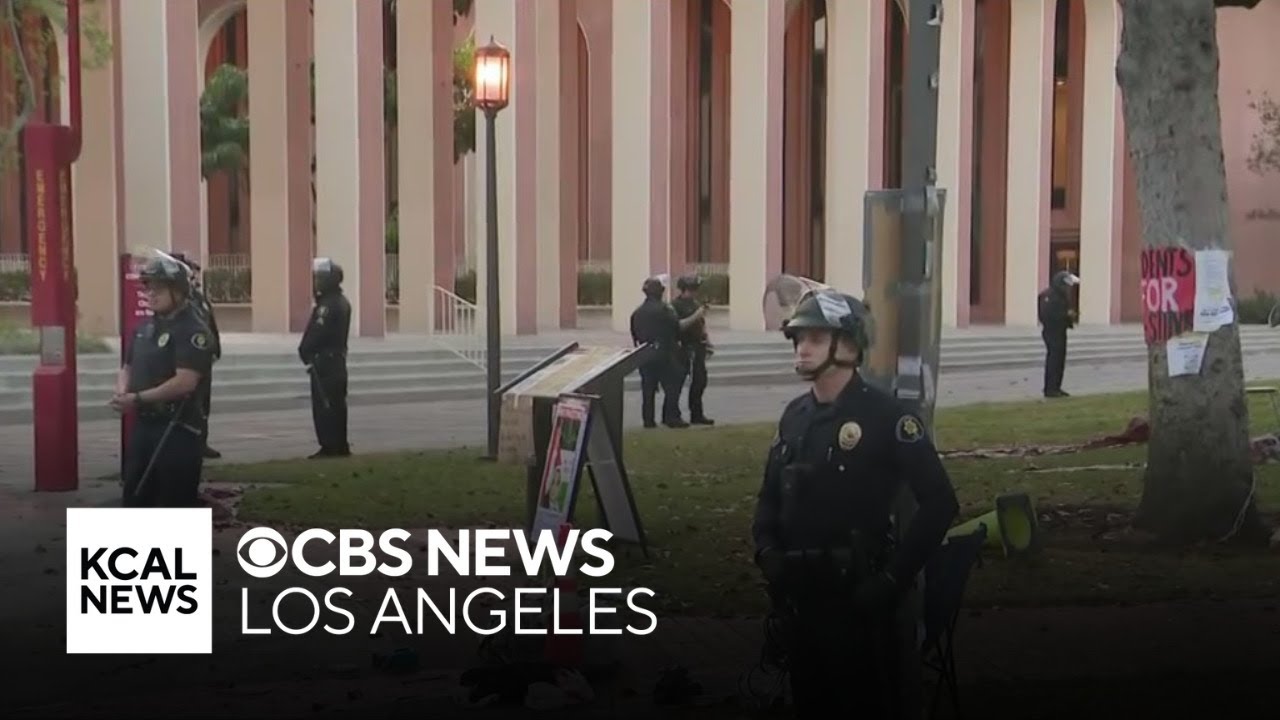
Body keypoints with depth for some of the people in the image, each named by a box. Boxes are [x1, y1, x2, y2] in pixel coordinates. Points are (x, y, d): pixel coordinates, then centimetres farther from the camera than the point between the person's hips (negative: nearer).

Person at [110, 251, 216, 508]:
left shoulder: (193, 330, -14)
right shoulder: (147, 326, 13)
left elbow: (185, 382, -24)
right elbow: (127, 368, 20)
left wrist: (138, 398, -21)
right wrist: (122, 392, -4)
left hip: (178, 430, -9)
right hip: (144, 426, 9)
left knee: (177, 504, -2)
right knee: (135, 496, 15)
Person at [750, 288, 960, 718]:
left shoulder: (884, 416, -11)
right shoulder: (795, 416, 8)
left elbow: (940, 502, -13)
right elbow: (770, 494, 18)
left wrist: (895, 576, -15)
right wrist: (767, 551, 1)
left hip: (856, 591, -6)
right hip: (797, 590, 6)